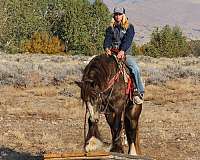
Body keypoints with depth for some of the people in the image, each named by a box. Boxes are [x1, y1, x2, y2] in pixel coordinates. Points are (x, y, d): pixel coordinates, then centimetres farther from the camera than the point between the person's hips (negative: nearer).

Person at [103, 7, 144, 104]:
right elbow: (107, 39, 0)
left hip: (126, 53, -2)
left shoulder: (129, 27, 8)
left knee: (135, 69, -27)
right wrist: (107, 48, -24)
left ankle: (139, 92, -20)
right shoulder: (110, 28, 16)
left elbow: (128, 40, -8)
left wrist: (122, 51, -27)